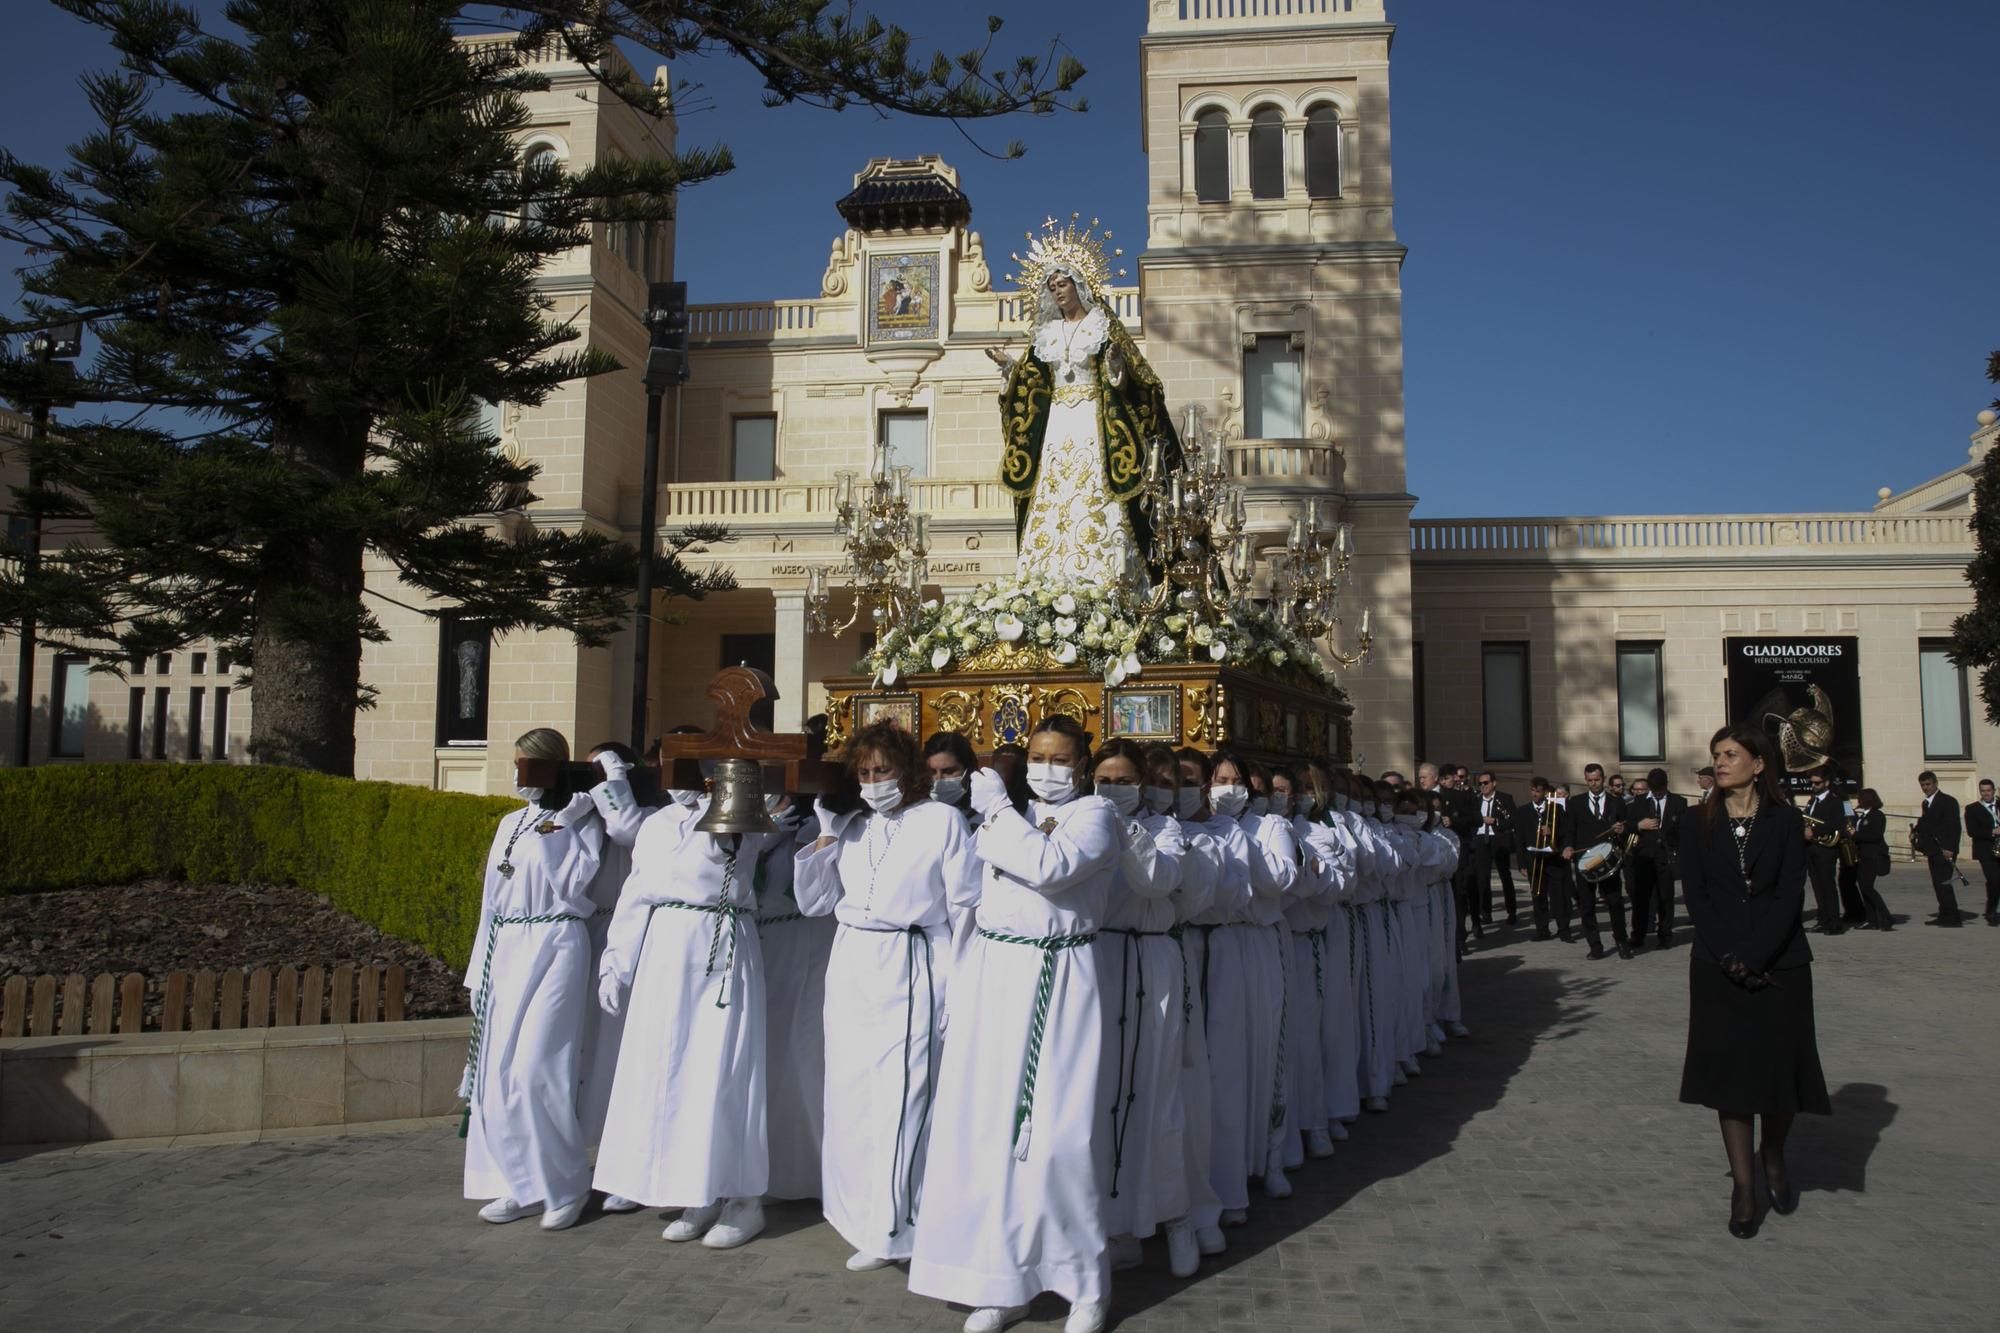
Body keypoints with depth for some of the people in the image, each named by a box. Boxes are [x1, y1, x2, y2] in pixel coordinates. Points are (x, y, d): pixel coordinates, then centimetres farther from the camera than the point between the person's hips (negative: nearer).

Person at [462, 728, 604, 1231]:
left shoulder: (581, 822, -1)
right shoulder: (511, 824, 17)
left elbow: (573, 884, -14)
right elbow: (493, 901, 19)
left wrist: (555, 828, -11)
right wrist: (480, 970, 17)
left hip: (554, 947, -7)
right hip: (504, 950, 7)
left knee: (534, 1069, -12)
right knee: (498, 1071, 5)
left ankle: (567, 1184, 4)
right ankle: (522, 1185, 16)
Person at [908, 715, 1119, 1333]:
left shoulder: (1095, 814, 0)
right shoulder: (1009, 814, 16)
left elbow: (1049, 865, -17)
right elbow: (971, 892, 12)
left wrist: (996, 811, -9)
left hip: (1058, 982, -5)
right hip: (992, 976, 5)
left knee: (1058, 1133, -5)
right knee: (987, 1125, 2)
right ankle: (1003, 1280, 15)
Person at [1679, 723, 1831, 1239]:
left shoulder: (1785, 821, 0)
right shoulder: (1698, 825, 4)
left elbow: (1790, 896, -7)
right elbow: (1695, 896, -2)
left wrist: (1753, 956, -16)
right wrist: (1730, 958, -13)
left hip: (1779, 965, -1)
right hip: (1717, 968, 1)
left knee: (1780, 1063, 3)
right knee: (1729, 1068, 2)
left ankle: (1774, 1158, 31)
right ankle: (1743, 1184, 11)